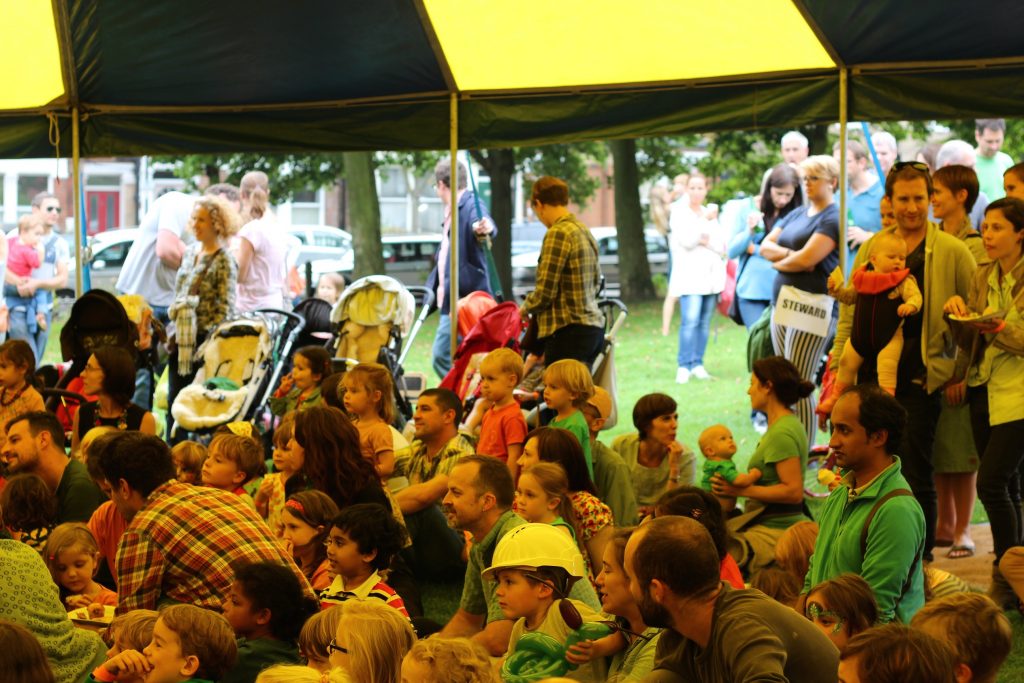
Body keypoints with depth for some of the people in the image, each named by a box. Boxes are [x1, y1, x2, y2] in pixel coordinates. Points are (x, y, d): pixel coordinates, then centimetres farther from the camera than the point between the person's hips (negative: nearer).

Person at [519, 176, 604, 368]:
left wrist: (525, 308, 4)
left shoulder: (558, 233, -13)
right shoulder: (584, 231, 14)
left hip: (570, 332, -9)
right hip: (594, 328, 9)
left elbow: (545, 292, -14)